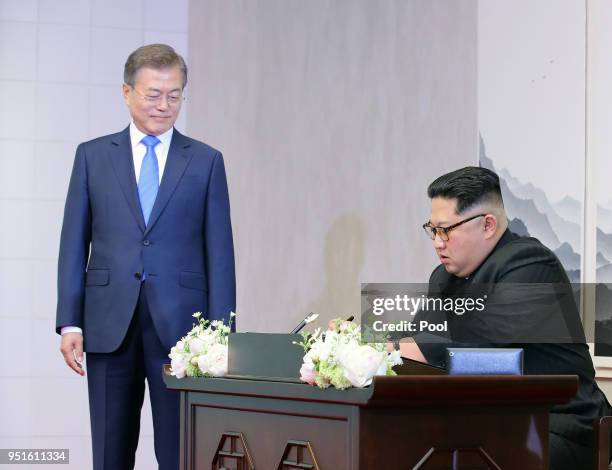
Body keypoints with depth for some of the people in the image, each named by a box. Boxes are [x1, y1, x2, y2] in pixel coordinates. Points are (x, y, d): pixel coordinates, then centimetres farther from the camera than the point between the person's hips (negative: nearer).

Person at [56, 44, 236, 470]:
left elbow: (219, 252, 4)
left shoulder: (207, 161, 7)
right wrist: (70, 323, -1)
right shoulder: (93, 156, 9)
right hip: (110, 324, 1)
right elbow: (74, 244, 7)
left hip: (179, 324, -1)